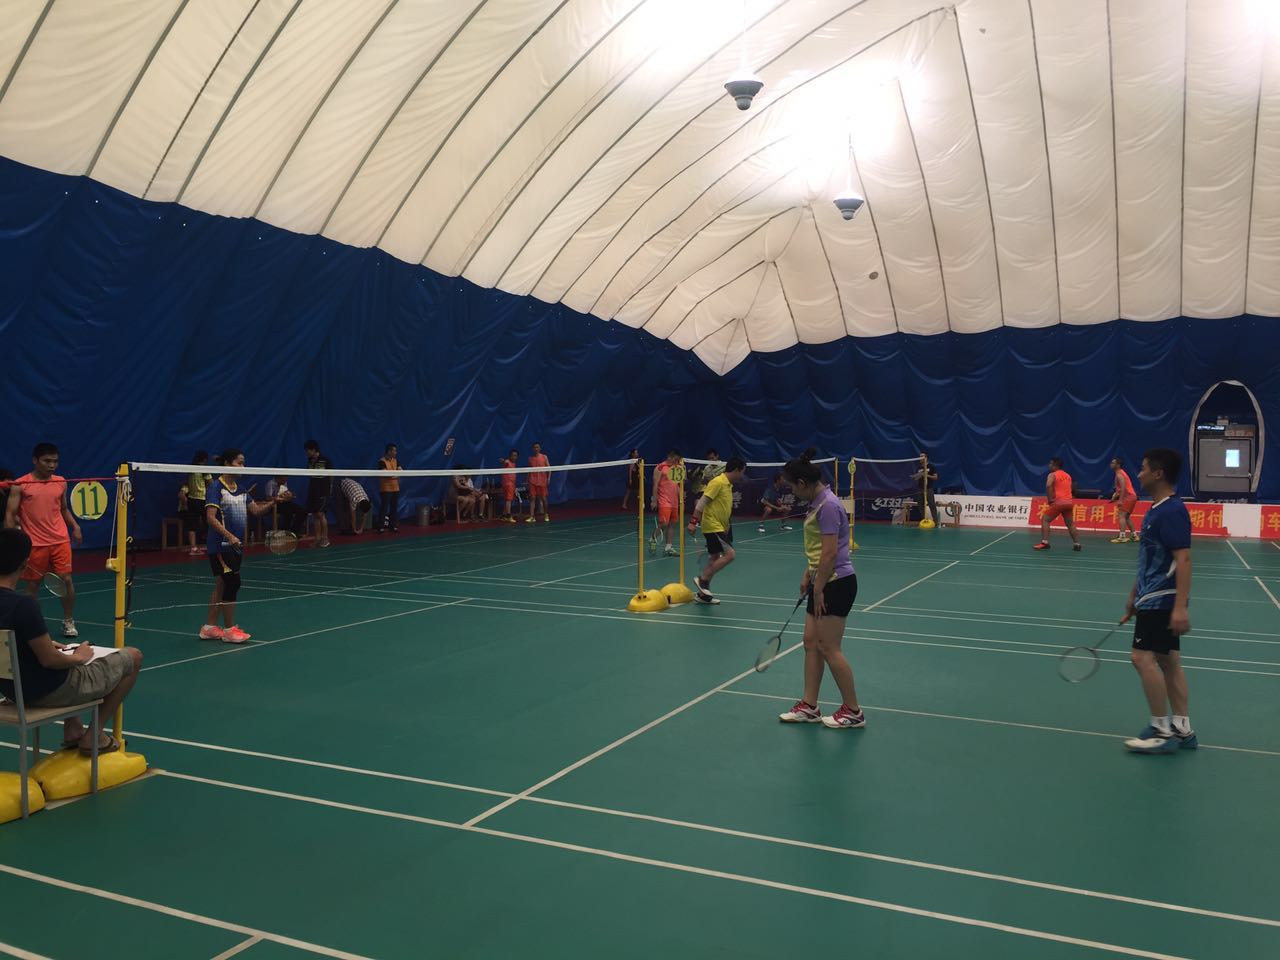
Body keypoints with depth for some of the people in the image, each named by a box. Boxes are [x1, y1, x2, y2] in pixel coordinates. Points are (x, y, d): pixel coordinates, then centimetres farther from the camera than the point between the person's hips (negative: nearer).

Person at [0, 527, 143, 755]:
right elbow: (49, 660, -24)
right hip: (49, 691, -9)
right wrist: (78, 657, -6)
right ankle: (94, 735, 13)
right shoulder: (23, 605, -31)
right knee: (133, 657, 7)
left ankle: (72, 730, 30)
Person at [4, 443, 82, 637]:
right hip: (34, 544, -2)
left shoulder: (61, 483, 8)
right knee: (32, 585, 7)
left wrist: (75, 526, 8)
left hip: (60, 541, 2)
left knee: (66, 580, -2)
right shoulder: (20, 484, -3)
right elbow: (10, 515, -3)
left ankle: (69, 622, 13)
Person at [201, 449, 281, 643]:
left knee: (222, 584, 12)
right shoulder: (216, 486, -11)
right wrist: (229, 536, -28)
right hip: (221, 545, -8)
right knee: (233, 582, -8)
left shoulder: (240, 489, 13)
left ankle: (209, 627, 21)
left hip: (236, 545, 8)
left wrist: (272, 503, -7)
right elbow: (211, 517, -18)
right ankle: (229, 629, 0)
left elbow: (255, 509, 13)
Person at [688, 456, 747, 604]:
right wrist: (694, 521, -22)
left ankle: (703, 593, 18)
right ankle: (703, 579, -8)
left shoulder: (728, 485, 13)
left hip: (719, 527, 10)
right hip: (712, 526, -10)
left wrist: (727, 525, 27)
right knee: (729, 554, -15)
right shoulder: (718, 482, -15)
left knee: (714, 558, 12)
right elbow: (703, 501, -18)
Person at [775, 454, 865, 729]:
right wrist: (808, 575, 19)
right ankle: (809, 707, 18)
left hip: (836, 584, -10)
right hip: (823, 583, 10)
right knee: (811, 642, 11)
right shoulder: (817, 502, 10)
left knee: (828, 648, -3)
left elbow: (830, 553, -23)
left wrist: (818, 588, -18)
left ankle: (853, 712, 9)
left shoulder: (828, 505, -20)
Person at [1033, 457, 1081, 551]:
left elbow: (1048, 486, -20)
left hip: (1059, 502, -7)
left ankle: (1044, 543, -12)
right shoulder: (1068, 476, 21)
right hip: (1069, 502, 7)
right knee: (1070, 523, 20)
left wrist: (1050, 499, -12)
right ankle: (1077, 544, 17)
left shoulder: (1052, 475, -2)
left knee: (1045, 520, 0)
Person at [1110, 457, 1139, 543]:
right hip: (1132, 496, 10)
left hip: (1128, 497, -10)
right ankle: (1134, 535, 20)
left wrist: (1120, 500, -27)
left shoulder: (1119, 474, -12)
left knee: (1121, 516, -14)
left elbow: (1123, 488, -22)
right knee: (1126, 517, 17)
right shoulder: (1121, 473, 19)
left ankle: (1122, 537, -23)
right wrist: (1115, 496, 17)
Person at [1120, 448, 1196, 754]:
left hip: (1162, 600, -10)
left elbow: (1183, 560, -22)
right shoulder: (1156, 509, 13)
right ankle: (1182, 729, 16)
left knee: (1143, 658, -11)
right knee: (1168, 661, 11)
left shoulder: (1172, 511, -17)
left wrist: (1180, 607, -27)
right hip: (1153, 599, 10)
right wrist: (1134, 596, 24)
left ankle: (1162, 731, -2)